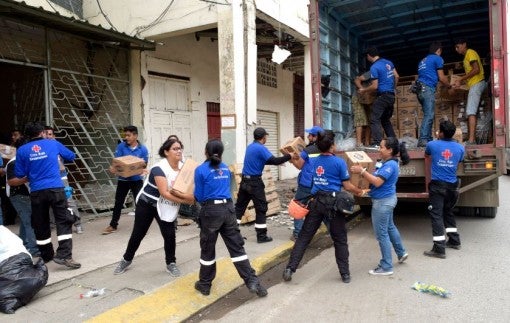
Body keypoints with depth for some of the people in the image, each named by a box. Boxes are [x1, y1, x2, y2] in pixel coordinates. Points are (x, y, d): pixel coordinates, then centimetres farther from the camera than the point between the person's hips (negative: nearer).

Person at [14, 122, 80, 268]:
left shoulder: (22, 150, 5)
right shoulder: (53, 144, 5)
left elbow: (19, 174, 7)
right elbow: (71, 156, 19)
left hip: (36, 192, 2)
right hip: (56, 189, -2)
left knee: (40, 225, 14)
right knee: (63, 221, 0)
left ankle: (46, 255, 25)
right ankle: (63, 255, -10)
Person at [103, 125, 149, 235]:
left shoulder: (143, 149, -7)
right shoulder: (121, 146, -6)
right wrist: (114, 168, -29)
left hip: (137, 180, -1)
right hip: (123, 179, 1)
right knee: (118, 202, 10)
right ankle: (113, 225, 24)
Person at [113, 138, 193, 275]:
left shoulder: (183, 168, -7)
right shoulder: (159, 168, -25)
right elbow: (164, 193, -33)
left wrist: (177, 192, -25)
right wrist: (184, 200, -36)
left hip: (165, 207, 4)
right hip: (146, 204, -4)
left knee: (170, 234, -4)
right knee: (138, 233, 8)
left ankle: (171, 263, 15)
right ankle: (126, 259, 30)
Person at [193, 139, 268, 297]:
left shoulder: (201, 170, -5)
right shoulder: (226, 168, 11)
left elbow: (199, 197, -2)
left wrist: (195, 195, 18)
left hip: (211, 210, -4)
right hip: (228, 208, 4)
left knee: (207, 249, 10)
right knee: (237, 246, 7)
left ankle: (204, 284, 25)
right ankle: (252, 281, 3)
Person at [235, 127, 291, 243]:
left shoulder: (250, 146, 14)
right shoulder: (261, 148, -13)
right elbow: (273, 161, -22)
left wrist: (283, 157, 16)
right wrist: (289, 156, -14)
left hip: (245, 180, 8)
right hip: (255, 181, -8)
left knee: (240, 206, 12)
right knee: (261, 208, 1)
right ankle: (261, 236, 4)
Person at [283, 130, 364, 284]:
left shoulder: (313, 161, 7)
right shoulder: (339, 162, -5)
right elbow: (347, 186, 0)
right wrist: (358, 191, 17)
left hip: (316, 201, 3)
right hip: (333, 202, -3)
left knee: (304, 236, 7)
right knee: (340, 240, 10)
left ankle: (290, 268, 4)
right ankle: (345, 274, 18)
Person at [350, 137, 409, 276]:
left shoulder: (390, 164, -22)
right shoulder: (386, 163, 7)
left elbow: (377, 182, -28)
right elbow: (376, 177, 13)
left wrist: (361, 171, -26)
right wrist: (363, 171, 1)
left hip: (383, 201, -10)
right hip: (386, 200, 10)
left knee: (382, 234, -1)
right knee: (390, 227, 27)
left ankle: (386, 267, 10)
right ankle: (401, 253, 46)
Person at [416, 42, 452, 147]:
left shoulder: (423, 60, 26)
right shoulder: (437, 58, 4)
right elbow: (441, 78, 2)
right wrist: (449, 86, 20)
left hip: (420, 89, 8)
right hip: (428, 89, -8)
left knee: (428, 115, 10)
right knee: (428, 116, -13)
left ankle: (428, 139, 8)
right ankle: (422, 140, -21)